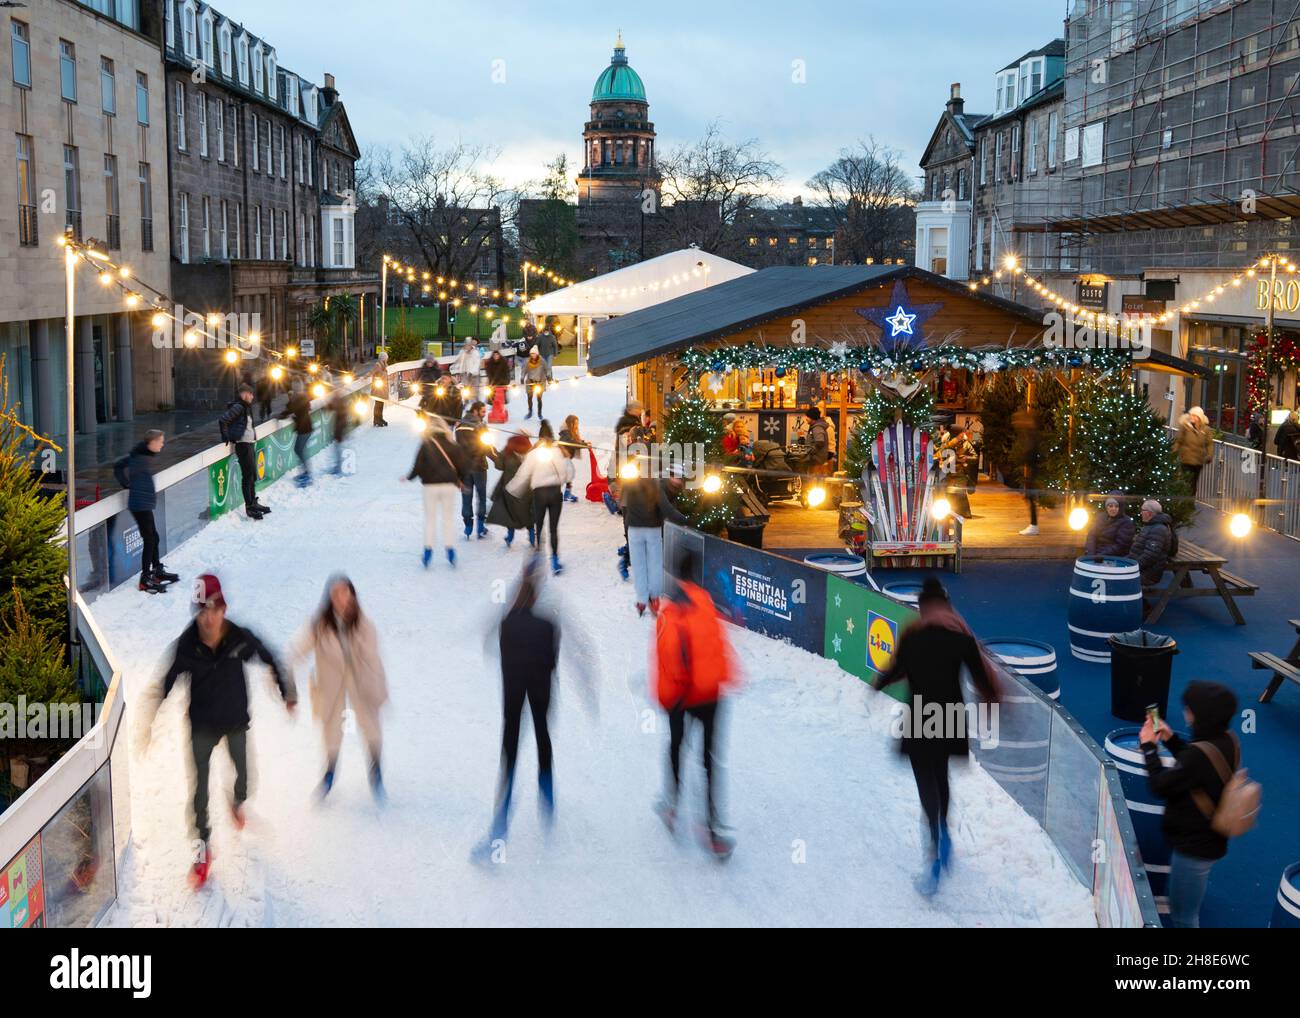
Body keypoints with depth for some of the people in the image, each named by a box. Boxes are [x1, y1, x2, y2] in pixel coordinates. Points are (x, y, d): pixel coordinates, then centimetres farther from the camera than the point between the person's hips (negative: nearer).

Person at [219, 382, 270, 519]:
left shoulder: (246, 407, 15)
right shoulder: (238, 407, -14)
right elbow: (223, 420, -19)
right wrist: (226, 436, -14)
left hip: (250, 444, 9)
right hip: (243, 445, -9)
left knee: (253, 476, 17)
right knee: (248, 476, -6)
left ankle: (254, 503, 28)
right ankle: (249, 507, -3)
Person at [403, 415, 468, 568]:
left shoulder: (426, 444, -6)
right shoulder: (451, 444, -2)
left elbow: (418, 465, -5)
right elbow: (461, 464, 1)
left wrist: (409, 477, 14)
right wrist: (462, 482, 17)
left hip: (430, 485, -1)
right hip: (449, 485, 1)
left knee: (430, 518, 10)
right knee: (447, 518, 9)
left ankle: (428, 549, 8)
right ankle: (449, 549, 4)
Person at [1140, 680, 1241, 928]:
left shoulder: (1201, 753, -36)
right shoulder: (1228, 740, -7)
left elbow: (1161, 786, -25)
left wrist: (1149, 747, -15)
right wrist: (1171, 740, 5)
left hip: (1193, 847, -8)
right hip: (1211, 840, 9)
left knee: (1183, 916, 10)